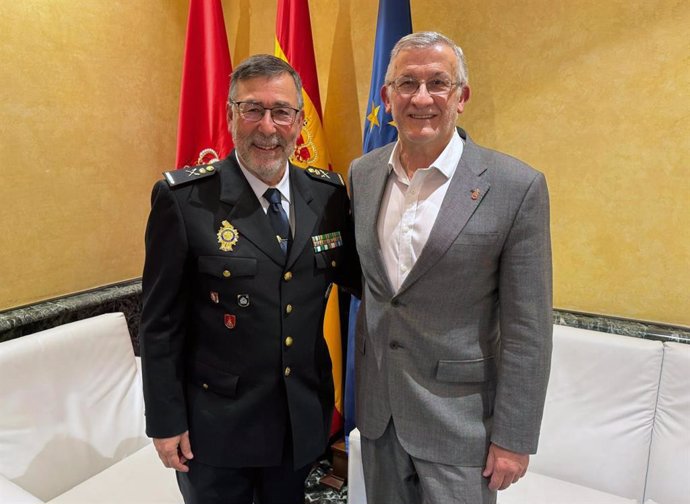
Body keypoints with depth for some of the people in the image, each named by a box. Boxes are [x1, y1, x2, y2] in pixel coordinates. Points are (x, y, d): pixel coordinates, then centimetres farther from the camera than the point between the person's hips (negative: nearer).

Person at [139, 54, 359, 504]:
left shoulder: (329, 193, -4)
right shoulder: (184, 199, -15)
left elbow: (353, 276, 5)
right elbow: (161, 321, -10)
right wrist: (166, 422, -7)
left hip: (304, 417, 4)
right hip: (217, 425, -3)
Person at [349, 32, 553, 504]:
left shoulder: (516, 187, -15)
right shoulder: (362, 173, 0)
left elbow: (527, 329, -12)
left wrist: (513, 439, -10)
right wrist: (357, 383, 14)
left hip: (459, 412, -4)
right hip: (377, 404, 5)